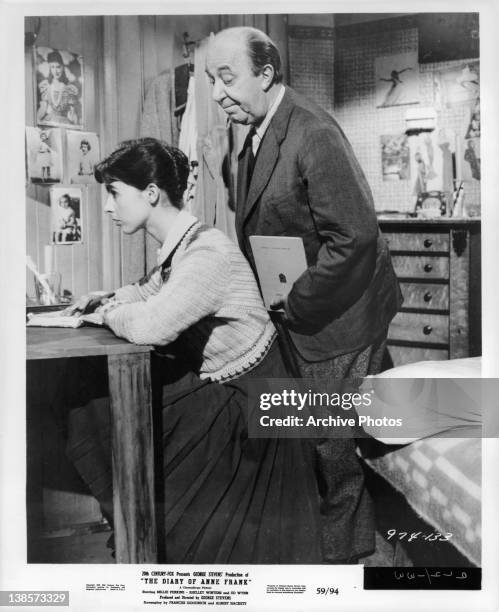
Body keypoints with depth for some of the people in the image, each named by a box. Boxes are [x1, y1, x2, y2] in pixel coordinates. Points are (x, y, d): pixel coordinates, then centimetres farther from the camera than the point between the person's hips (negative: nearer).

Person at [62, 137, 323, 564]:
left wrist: (110, 314, -16)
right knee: (90, 403, 8)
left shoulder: (207, 253, -26)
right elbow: (151, 290, 24)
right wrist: (107, 300, 7)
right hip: (209, 381, 8)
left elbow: (152, 325, -36)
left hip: (241, 397, -8)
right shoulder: (177, 247, 2)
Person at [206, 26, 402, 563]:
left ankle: (341, 554, 23)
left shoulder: (314, 134, -22)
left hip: (337, 315, -9)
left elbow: (354, 237, -26)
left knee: (335, 444, 4)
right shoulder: (254, 138, 7)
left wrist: (296, 306, -18)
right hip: (295, 317, 9)